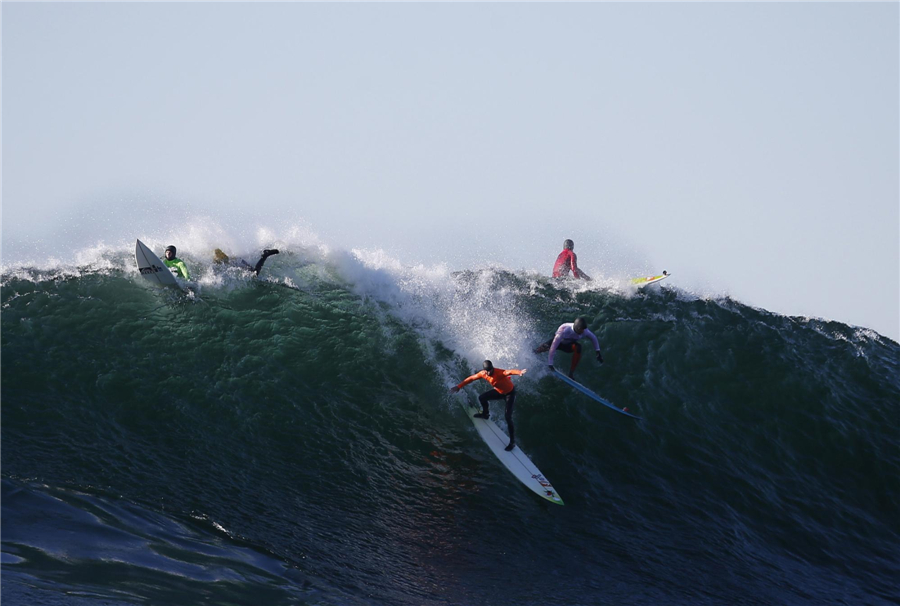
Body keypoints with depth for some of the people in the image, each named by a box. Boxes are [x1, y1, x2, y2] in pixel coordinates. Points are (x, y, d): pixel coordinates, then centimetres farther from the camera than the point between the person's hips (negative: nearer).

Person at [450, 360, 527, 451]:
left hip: (510, 393, -7)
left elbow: (509, 372, -57)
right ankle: (485, 414, 45)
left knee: (508, 418, -13)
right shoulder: (483, 374, -17)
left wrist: (520, 372, -77)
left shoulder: (499, 373, -37)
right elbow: (471, 378, -3)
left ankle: (512, 442, -6)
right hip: (499, 392, 7)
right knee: (482, 398, 14)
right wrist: (459, 387, 2)